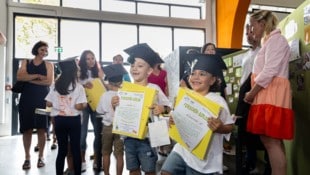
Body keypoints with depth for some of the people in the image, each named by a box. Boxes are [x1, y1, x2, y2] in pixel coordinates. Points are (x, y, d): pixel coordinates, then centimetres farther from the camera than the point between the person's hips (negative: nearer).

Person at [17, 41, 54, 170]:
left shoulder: (48, 65, 8)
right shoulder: (26, 62, 12)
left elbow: (49, 82, -8)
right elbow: (19, 77, -6)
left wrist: (30, 80, -8)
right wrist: (37, 76, -13)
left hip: (42, 100, -1)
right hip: (26, 99, 1)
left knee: (41, 128, 0)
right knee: (26, 129, 2)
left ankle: (41, 157, 12)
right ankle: (27, 157, 13)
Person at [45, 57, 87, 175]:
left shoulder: (55, 85, 1)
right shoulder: (78, 87, -10)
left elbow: (48, 104, 2)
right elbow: (79, 107, -16)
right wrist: (85, 103, 4)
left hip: (59, 120, 3)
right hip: (73, 120, -3)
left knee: (62, 149, 13)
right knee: (76, 149, 8)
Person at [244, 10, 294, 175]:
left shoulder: (276, 39, -6)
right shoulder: (269, 41, 25)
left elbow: (269, 71, -16)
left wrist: (251, 93, -10)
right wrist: (254, 92, 16)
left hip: (273, 95, -10)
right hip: (267, 95, 10)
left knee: (271, 141, -12)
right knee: (271, 140, 7)